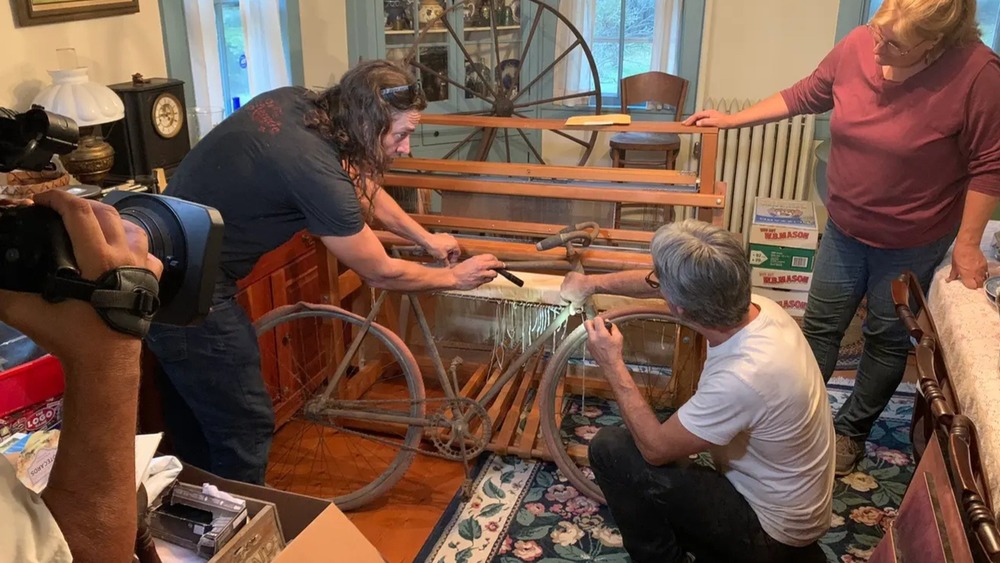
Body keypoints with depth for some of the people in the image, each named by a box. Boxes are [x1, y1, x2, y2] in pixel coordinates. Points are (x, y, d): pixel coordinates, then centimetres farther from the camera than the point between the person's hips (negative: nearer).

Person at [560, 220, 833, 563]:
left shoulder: (743, 377, -37)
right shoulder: (757, 307, -14)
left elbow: (656, 447, -23)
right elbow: (660, 285, 6)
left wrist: (612, 364, -16)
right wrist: (594, 283, 13)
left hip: (769, 530, -8)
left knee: (610, 449, -10)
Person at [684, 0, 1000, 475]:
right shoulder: (857, 46, -14)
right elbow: (804, 96, 3)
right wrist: (731, 120, 5)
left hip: (913, 241, -3)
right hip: (845, 226, 4)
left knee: (887, 339, 14)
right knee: (820, 325, 13)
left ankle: (852, 430, 34)